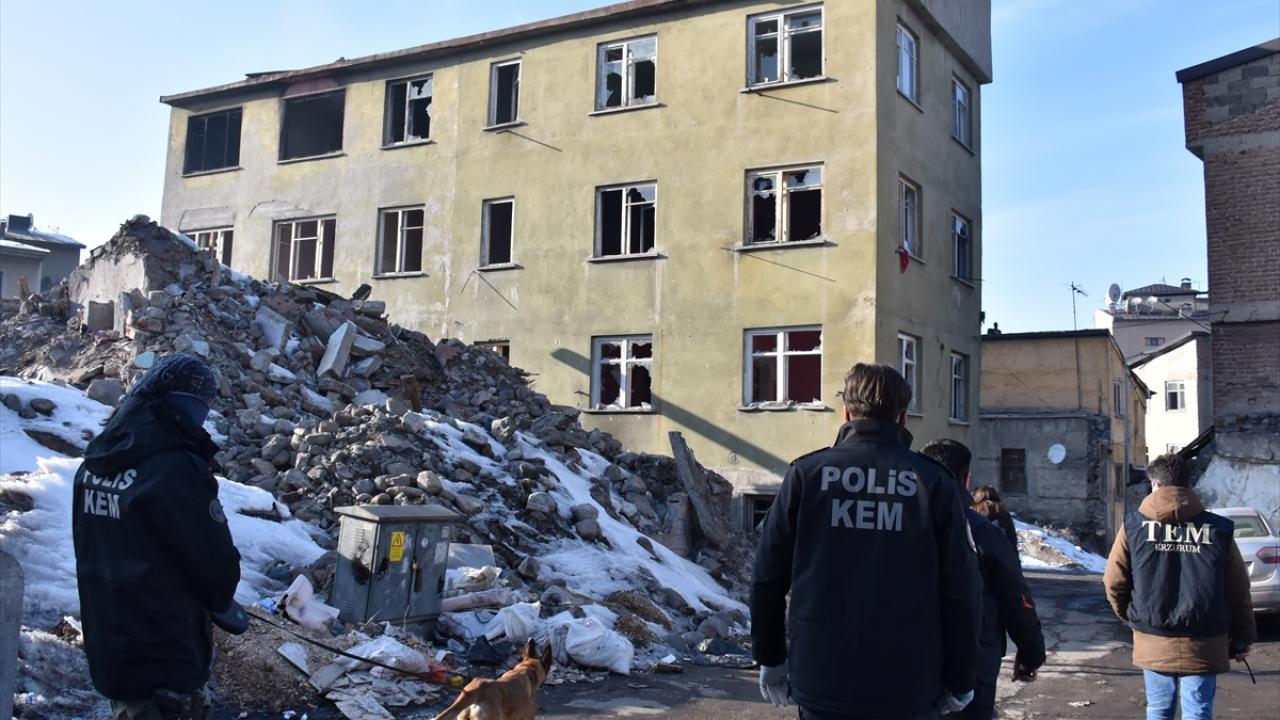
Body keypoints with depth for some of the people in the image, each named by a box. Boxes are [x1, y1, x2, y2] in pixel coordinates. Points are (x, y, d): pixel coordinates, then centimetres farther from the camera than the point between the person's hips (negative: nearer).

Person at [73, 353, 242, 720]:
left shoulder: (95, 461, 3)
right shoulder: (177, 469, -24)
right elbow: (218, 565, -18)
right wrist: (218, 601, 3)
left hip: (105, 646, 8)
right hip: (164, 661, -8)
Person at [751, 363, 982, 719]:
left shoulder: (806, 473, -2)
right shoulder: (933, 482, -3)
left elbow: (768, 576, 1)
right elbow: (961, 590, -3)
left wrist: (770, 658, 12)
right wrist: (960, 680, 8)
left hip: (821, 684, 0)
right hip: (910, 688, 0)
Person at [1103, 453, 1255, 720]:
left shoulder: (1134, 526, -2)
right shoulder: (1218, 529, -1)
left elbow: (1114, 583, 0)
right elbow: (1239, 592, 3)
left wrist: (1132, 617, 19)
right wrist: (1242, 639, 15)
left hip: (1153, 642, 1)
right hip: (1203, 645, 0)